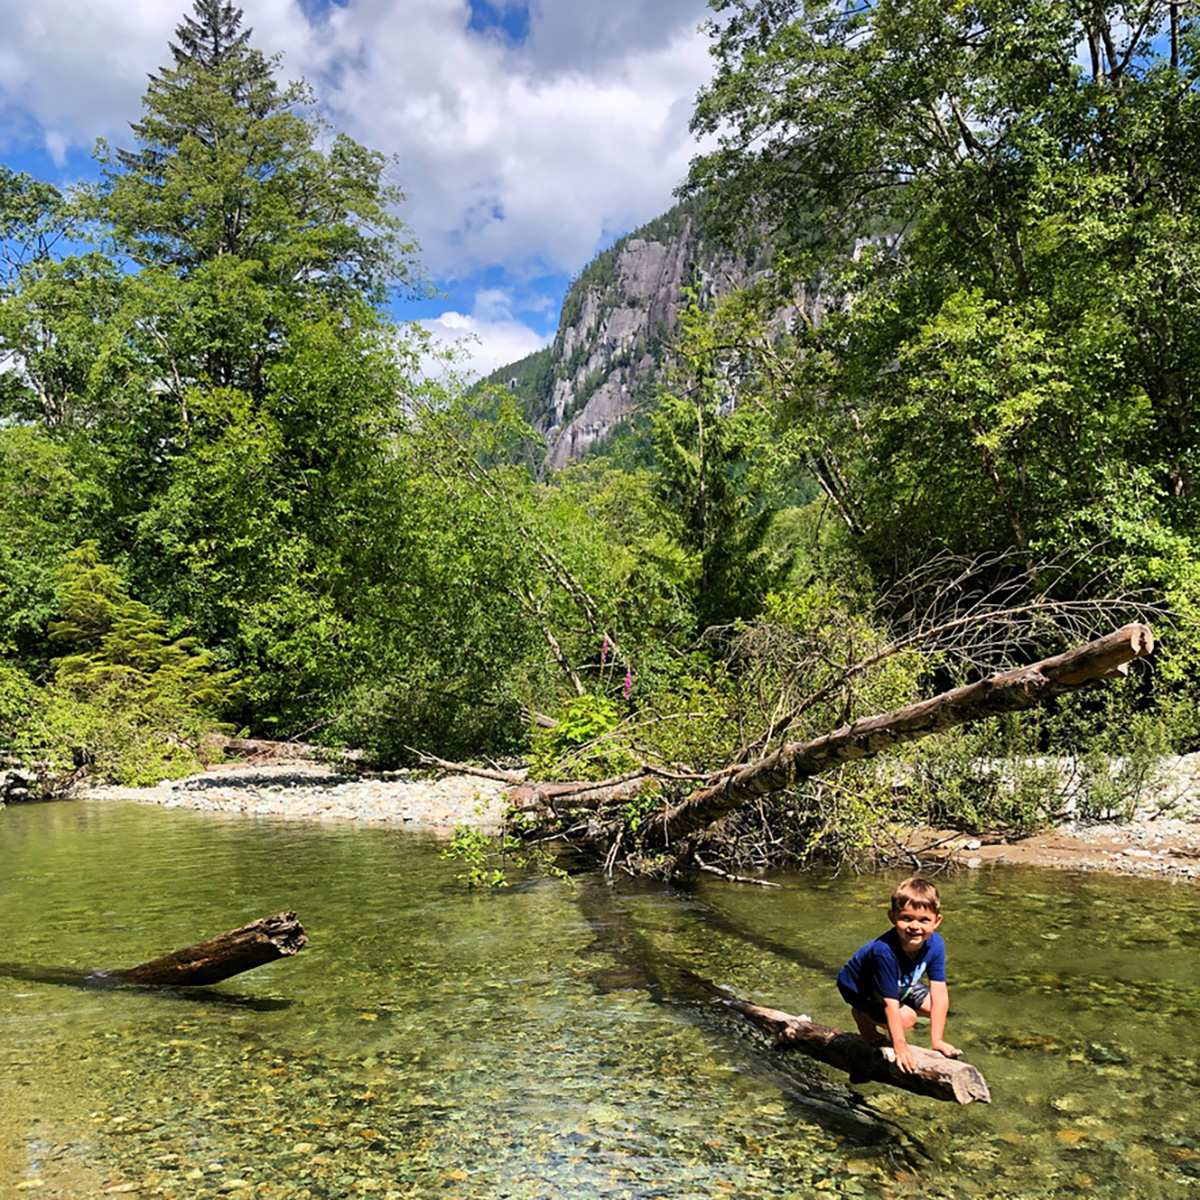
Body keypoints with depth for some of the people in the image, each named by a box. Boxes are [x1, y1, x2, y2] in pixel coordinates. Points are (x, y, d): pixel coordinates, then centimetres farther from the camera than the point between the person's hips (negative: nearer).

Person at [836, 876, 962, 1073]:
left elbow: (939, 993, -23)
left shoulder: (935, 944, -27)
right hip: (857, 987, -7)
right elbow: (891, 1004, -35)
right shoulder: (884, 951, -42)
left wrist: (936, 1041, -22)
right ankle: (863, 1016, 6)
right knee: (906, 1017, -22)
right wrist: (900, 1046, -31)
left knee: (931, 1005, -3)